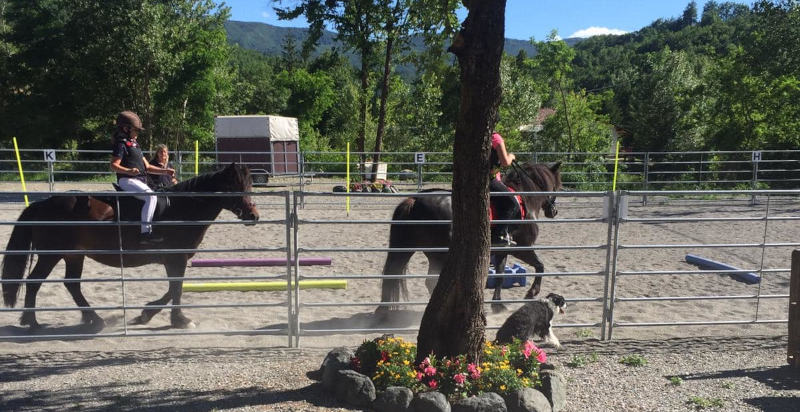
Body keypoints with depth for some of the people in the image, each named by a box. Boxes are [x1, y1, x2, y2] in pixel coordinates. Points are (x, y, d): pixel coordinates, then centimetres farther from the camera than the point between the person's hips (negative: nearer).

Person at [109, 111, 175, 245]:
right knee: (151, 196, -31)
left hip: (140, 180, 10)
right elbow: (114, 166, -13)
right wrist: (129, 171, -30)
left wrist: (164, 171, 12)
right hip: (127, 180, -10)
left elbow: (147, 167, 22)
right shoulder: (121, 144, -5)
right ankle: (145, 232, -36)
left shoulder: (134, 145, 22)